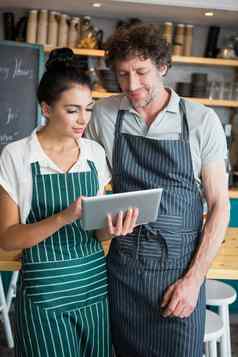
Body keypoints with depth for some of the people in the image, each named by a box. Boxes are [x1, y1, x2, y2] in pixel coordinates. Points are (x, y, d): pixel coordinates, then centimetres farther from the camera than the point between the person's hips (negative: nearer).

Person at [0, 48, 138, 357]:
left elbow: (96, 229, 7)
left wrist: (111, 227, -16)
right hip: (44, 289, -3)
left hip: (94, 282, 4)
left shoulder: (95, 153, 1)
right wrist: (64, 217, -26)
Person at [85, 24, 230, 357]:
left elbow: (219, 205, -5)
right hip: (123, 264, 2)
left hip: (181, 267, -1)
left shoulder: (202, 120, -7)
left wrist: (194, 279, -10)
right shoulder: (103, 114, -2)